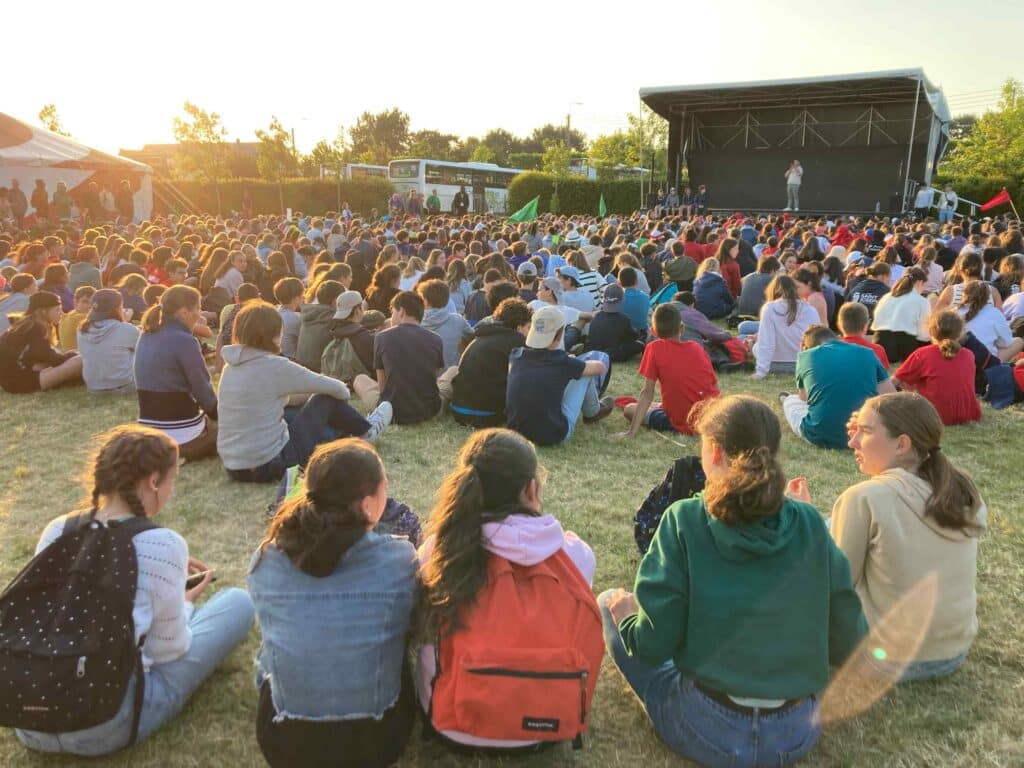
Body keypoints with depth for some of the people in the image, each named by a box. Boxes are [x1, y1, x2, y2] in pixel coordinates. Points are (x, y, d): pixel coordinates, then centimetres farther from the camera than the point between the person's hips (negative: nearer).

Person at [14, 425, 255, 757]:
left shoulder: (57, 529, 0)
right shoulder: (162, 544, -16)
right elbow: (167, 651, -6)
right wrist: (186, 603, 15)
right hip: (106, 730, -6)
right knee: (238, 602, 7)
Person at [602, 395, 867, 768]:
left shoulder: (685, 520, -16)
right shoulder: (810, 524, -7)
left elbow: (654, 645, -15)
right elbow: (848, 644, -2)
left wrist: (625, 614, 6)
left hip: (708, 731, -4)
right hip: (799, 733, 5)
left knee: (609, 602, 14)